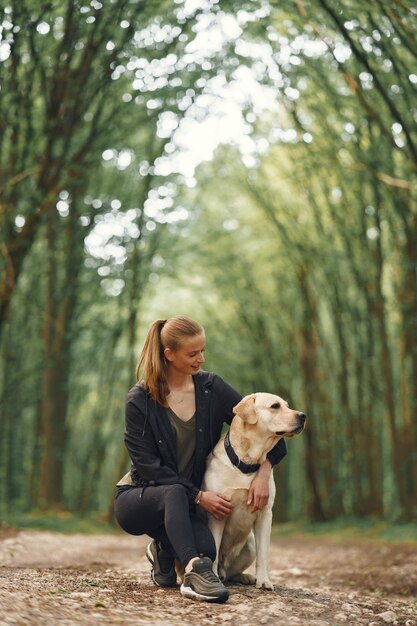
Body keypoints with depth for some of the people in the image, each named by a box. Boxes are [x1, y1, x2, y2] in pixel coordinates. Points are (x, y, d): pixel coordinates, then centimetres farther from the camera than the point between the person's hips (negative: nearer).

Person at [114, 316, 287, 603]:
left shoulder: (211, 387, -2)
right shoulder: (140, 400, -12)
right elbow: (148, 466, -14)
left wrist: (264, 472, -18)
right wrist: (199, 496, -21)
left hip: (187, 502, 3)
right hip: (138, 498, -3)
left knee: (205, 549, -28)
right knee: (175, 493, -38)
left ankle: (164, 549, 4)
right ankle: (194, 570, -48)